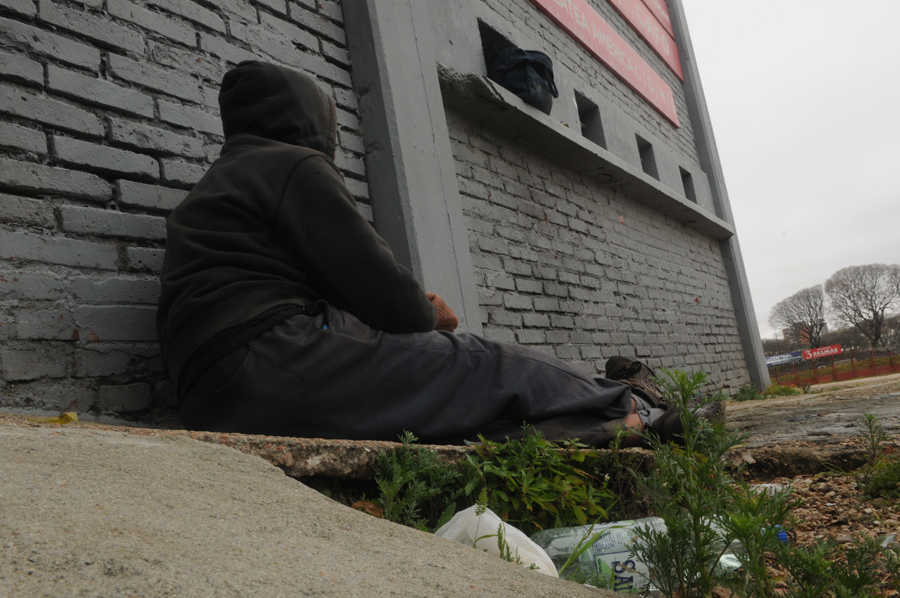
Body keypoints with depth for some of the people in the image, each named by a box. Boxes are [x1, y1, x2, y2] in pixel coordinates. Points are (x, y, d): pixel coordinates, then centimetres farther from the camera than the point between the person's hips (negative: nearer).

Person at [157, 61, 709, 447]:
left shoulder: (214, 188, 30)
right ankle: (628, 408, 19)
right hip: (280, 362, -9)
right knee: (498, 369, 0)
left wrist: (418, 308, 17)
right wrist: (428, 314, 14)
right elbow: (375, 284, -8)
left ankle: (609, 406, 15)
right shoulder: (295, 165, -1)